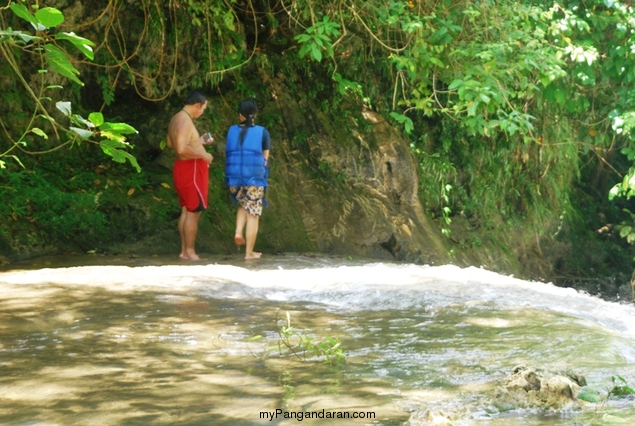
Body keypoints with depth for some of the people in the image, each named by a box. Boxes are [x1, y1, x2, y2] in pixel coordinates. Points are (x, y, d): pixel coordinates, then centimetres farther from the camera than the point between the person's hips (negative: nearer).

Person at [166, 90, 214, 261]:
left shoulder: (176, 118, 11)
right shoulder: (185, 121, -20)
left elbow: (171, 143, 24)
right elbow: (182, 149, -31)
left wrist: (197, 142, 23)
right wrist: (203, 154, -20)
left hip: (183, 167, 10)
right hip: (191, 169, -10)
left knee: (186, 211, 14)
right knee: (194, 212, -5)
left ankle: (184, 250, 17)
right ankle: (189, 252, -1)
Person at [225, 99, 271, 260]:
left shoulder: (232, 131, 7)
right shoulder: (262, 132, 1)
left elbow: (228, 152, 8)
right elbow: (265, 158, 6)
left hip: (234, 177, 3)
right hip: (254, 178, -3)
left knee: (243, 205, 28)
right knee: (253, 214, 5)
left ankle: (238, 232, 6)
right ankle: (249, 253, 5)